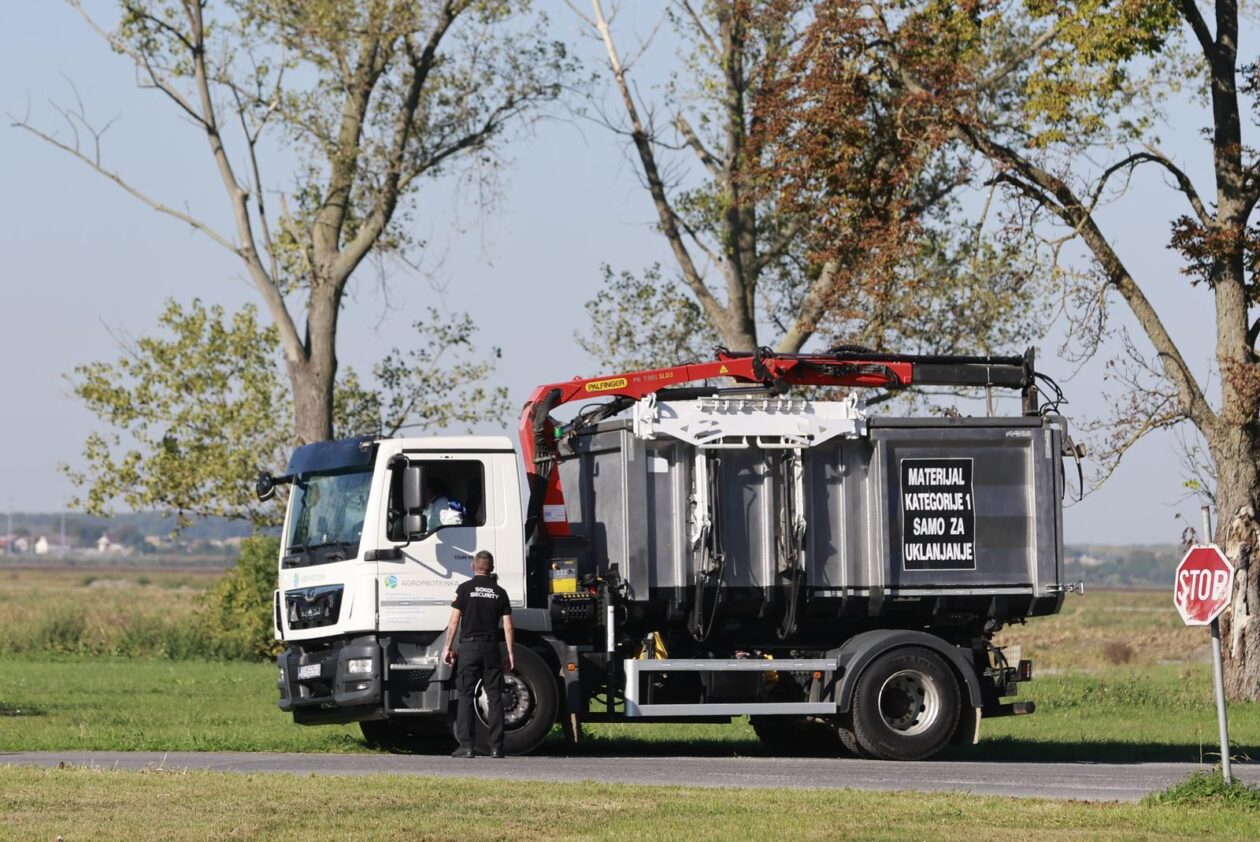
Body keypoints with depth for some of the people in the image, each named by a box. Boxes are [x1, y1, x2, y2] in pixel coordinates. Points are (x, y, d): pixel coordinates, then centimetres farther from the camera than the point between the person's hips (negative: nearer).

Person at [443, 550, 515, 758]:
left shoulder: (465, 589, -1)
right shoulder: (499, 592, 7)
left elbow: (454, 621, -3)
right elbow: (508, 627, 4)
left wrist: (448, 648, 3)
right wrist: (510, 653, 10)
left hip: (469, 646, -2)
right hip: (492, 647, 2)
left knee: (466, 696, 0)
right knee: (495, 697, 4)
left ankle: (467, 746, -7)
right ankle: (496, 746, 1)